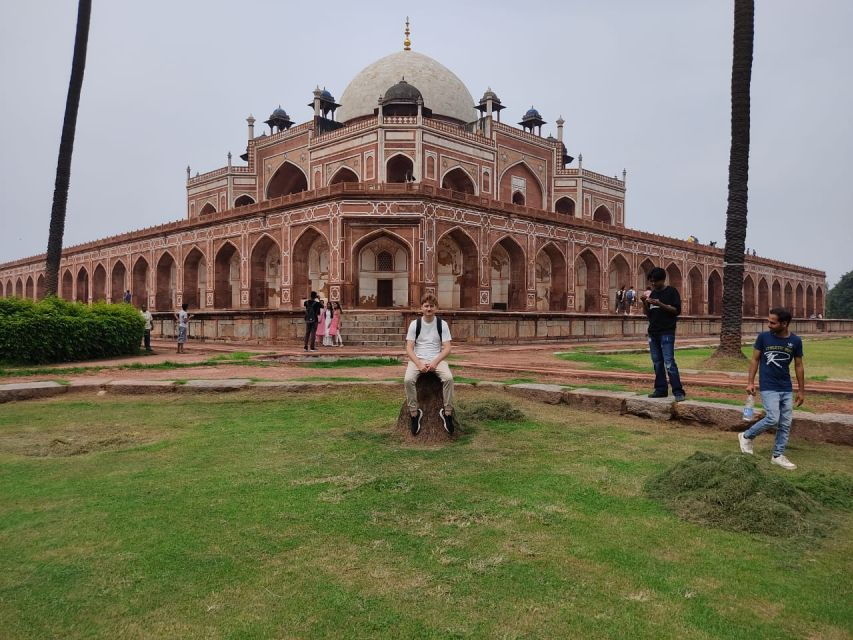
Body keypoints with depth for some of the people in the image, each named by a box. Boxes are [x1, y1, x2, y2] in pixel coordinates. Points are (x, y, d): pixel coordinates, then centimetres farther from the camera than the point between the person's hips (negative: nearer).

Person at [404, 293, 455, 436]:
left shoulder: (442, 324, 3)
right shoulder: (414, 324, 3)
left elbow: (447, 348, -2)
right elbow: (409, 348, -2)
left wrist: (435, 362, -19)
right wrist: (419, 364, -19)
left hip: (437, 359, 0)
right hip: (417, 359, 0)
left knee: (448, 378, -31)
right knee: (408, 380, -31)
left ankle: (447, 413, -16)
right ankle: (414, 413, -16)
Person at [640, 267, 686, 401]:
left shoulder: (671, 291, -2)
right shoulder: (652, 293, 15)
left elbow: (677, 310, -9)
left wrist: (660, 304, -19)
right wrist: (644, 303, -2)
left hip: (667, 332, -6)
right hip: (653, 332, 6)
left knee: (669, 363, -13)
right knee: (657, 363, 7)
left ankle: (678, 391, -10)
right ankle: (660, 389, 13)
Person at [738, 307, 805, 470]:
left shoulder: (795, 341, -1)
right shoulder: (763, 337, -6)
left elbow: (798, 366, 7)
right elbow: (755, 360, 2)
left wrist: (801, 390, 7)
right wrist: (750, 382, -5)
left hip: (787, 389, 3)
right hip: (768, 388, -3)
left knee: (785, 423, 6)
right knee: (772, 419, -14)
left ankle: (778, 455, 18)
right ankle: (746, 436, 8)